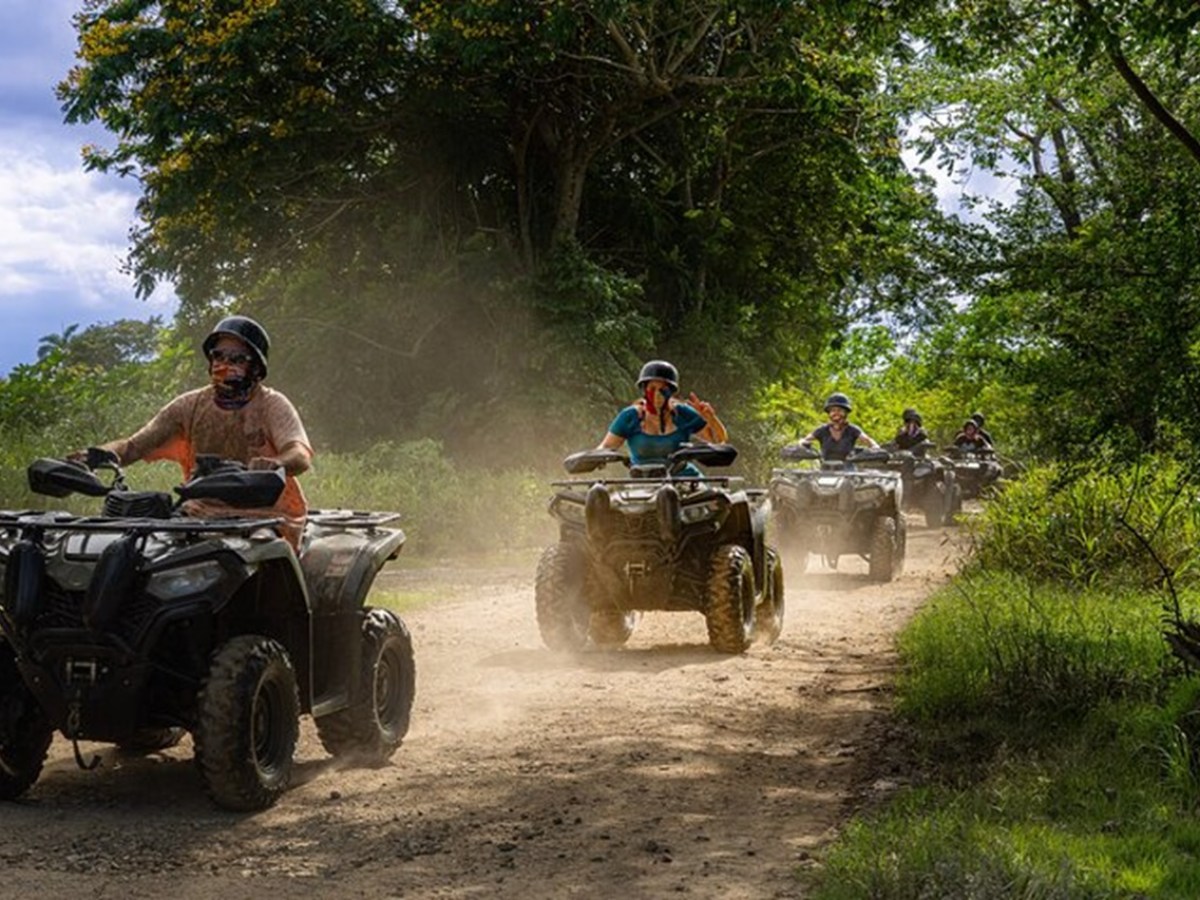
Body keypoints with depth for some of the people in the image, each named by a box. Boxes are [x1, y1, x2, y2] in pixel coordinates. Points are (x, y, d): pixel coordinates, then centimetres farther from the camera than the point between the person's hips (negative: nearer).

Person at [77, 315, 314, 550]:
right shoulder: (191, 405, 10)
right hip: (203, 515, 3)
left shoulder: (272, 405, 0)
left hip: (264, 516, -3)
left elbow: (300, 455, -18)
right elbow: (134, 445, 4)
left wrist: (275, 463, -43)